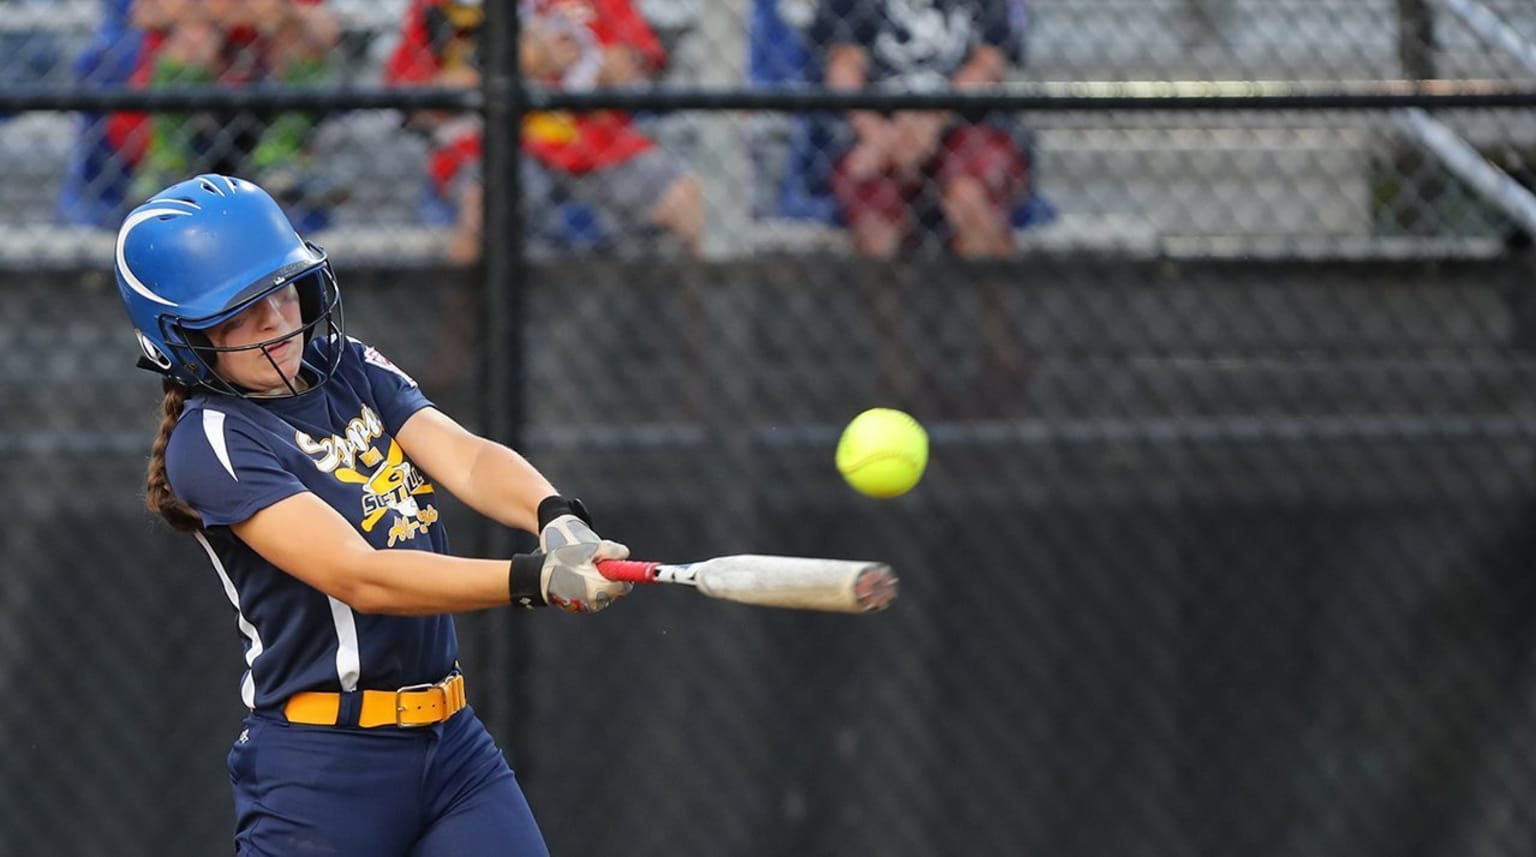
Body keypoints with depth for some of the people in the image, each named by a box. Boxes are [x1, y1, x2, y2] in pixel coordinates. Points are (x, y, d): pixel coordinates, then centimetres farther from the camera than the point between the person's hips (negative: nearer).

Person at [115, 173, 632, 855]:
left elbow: (466, 459, -7)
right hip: (320, 766, -6)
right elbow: (360, 579, -21)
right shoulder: (210, 443, -11)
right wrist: (536, 579, -32)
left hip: (451, 741, 6)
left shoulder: (354, 371, 9)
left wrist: (556, 517, -30)